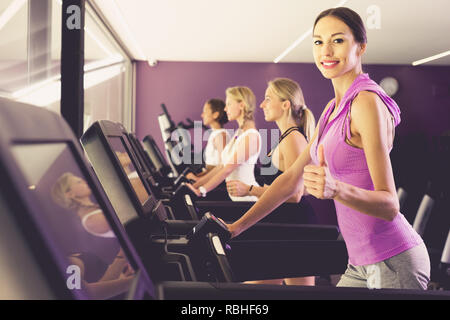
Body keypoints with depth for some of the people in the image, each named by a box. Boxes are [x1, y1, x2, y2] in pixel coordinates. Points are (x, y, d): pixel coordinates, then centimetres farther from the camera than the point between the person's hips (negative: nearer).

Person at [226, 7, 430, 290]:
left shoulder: (366, 102, -17)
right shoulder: (334, 107, 10)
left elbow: (389, 204, -20)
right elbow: (293, 177, 13)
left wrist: (336, 189, -39)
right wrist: (236, 227, 11)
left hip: (393, 264, -8)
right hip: (362, 264, 8)